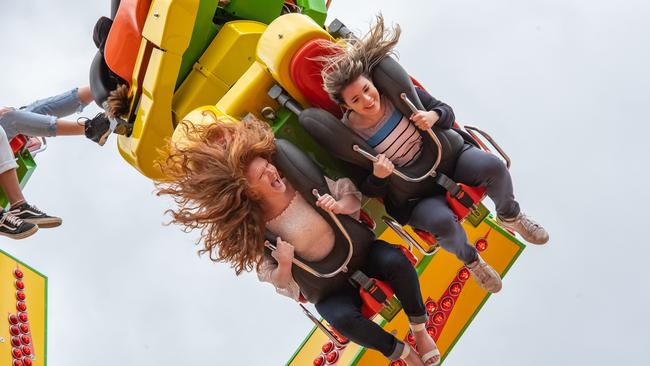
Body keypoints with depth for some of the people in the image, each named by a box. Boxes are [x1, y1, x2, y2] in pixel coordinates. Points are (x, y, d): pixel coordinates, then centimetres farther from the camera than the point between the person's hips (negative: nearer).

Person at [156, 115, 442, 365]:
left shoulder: (300, 178, -19)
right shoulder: (254, 232, -21)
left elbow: (352, 197, -5)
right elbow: (278, 281, -10)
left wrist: (338, 206, -27)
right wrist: (284, 266, -32)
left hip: (360, 252, 2)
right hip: (328, 289, -2)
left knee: (395, 261, -28)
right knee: (342, 317, -32)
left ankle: (419, 330, -3)